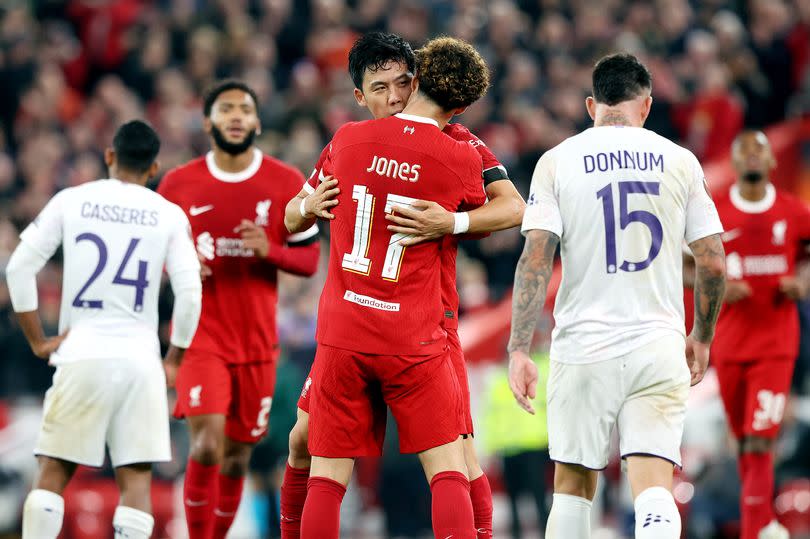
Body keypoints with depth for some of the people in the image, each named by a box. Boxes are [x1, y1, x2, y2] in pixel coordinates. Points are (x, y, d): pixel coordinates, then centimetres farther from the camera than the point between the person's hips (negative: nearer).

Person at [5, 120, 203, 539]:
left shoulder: (70, 201, 4)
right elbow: (190, 293, -3)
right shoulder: (169, 214, 4)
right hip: (140, 359, 0)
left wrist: (38, 341, 6)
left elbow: (19, 268, 0)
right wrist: (174, 361, 8)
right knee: (136, 477, 1)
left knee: (53, 473, 7)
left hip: (80, 355, 0)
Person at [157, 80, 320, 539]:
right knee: (208, 444, -18)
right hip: (201, 336, -2)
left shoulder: (287, 184, 0)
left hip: (257, 342, 2)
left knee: (237, 457, 9)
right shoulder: (179, 184, 0)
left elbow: (310, 259, 3)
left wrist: (270, 251, -18)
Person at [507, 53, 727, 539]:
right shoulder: (680, 161, 5)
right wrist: (702, 337, 20)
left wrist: (519, 350, -6)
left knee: (573, 486, 15)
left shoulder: (558, 161, 2)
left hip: (583, 352, 0)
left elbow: (536, 258, -6)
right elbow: (714, 264, 5)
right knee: (654, 491, -7)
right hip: (659, 350, 0)